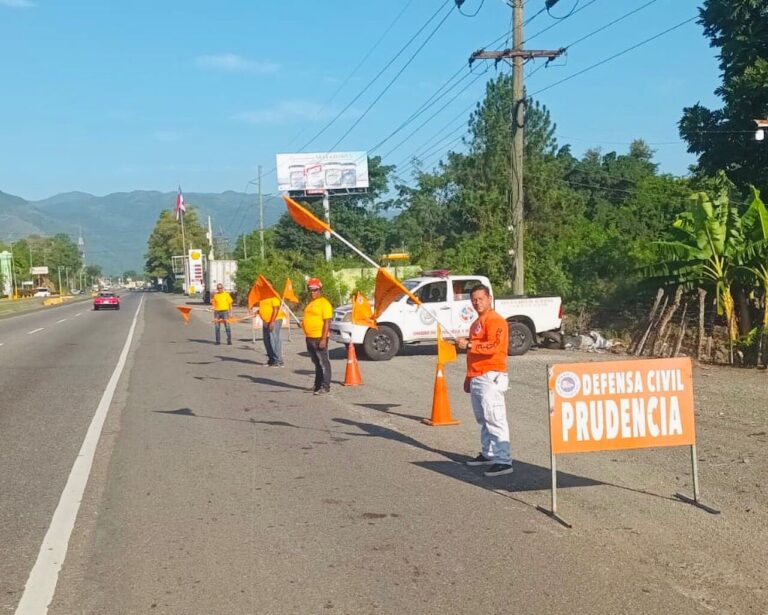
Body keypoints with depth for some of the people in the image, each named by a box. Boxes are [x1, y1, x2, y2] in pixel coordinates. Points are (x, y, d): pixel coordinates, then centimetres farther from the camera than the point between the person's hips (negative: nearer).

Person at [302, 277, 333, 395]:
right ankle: (318, 385, 23)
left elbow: (327, 322, -17)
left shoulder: (324, 303, -11)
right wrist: (304, 323, 12)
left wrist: (324, 339, -22)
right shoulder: (310, 303, 16)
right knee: (316, 362, 16)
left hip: (319, 338, -9)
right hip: (309, 337, 9)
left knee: (323, 362, -5)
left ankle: (325, 386, -3)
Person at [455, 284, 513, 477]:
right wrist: (468, 378, 27)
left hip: (491, 378, -10)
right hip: (477, 378, 10)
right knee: (483, 420, 15)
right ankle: (488, 454, 24)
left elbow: (493, 346, -24)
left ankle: (503, 461, -16)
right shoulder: (476, 323, 22)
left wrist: (469, 345, -27)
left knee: (495, 420, -14)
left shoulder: (495, 320, -9)